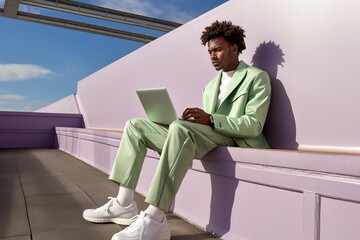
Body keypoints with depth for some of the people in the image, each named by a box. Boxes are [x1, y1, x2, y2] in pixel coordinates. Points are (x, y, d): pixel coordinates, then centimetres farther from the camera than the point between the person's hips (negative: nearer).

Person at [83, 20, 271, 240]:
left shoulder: (257, 77, 1)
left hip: (231, 141, -7)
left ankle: (155, 219, -36)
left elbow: (253, 125, -12)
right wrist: (199, 118, -3)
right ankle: (124, 204, -9)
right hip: (199, 138, 8)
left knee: (180, 128, -38)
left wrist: (210, 119, -24)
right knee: (135, 125, -2)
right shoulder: (211, 86, 24)